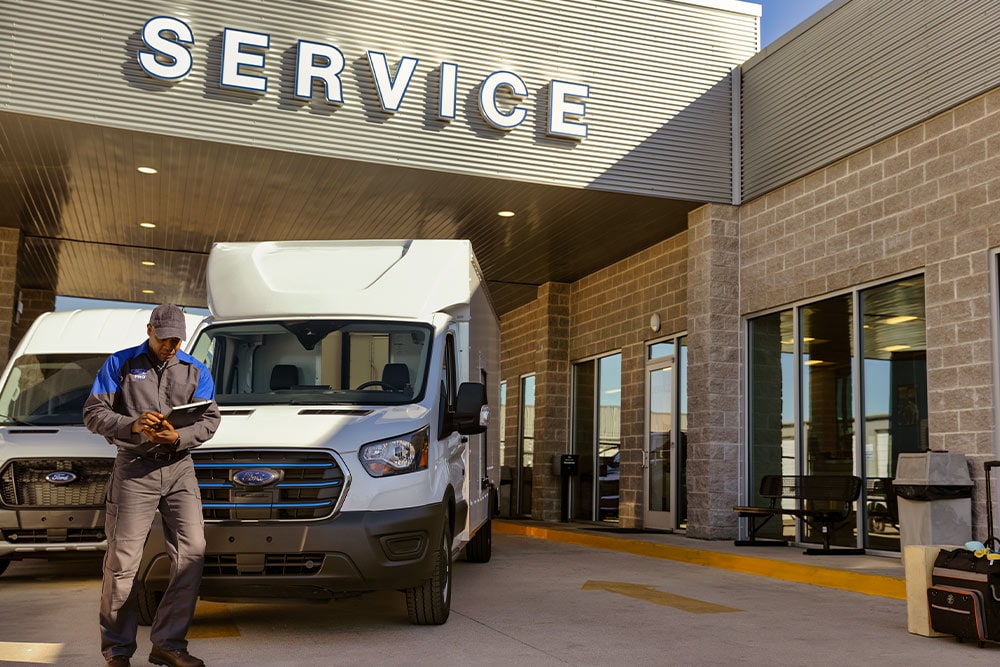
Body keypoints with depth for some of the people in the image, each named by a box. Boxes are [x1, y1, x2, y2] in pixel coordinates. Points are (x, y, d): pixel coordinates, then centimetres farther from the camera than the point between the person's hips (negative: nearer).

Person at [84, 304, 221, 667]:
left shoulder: (195, 371, 11)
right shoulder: (120, 364, 6)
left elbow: (210, 419, 4)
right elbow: (93, 413, 0)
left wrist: (178, 437, -15)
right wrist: (132, 426, -17)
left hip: (179, 468, 3)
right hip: (134, 469, -2)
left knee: (192, 554, -6)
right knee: (123, 561, -2)